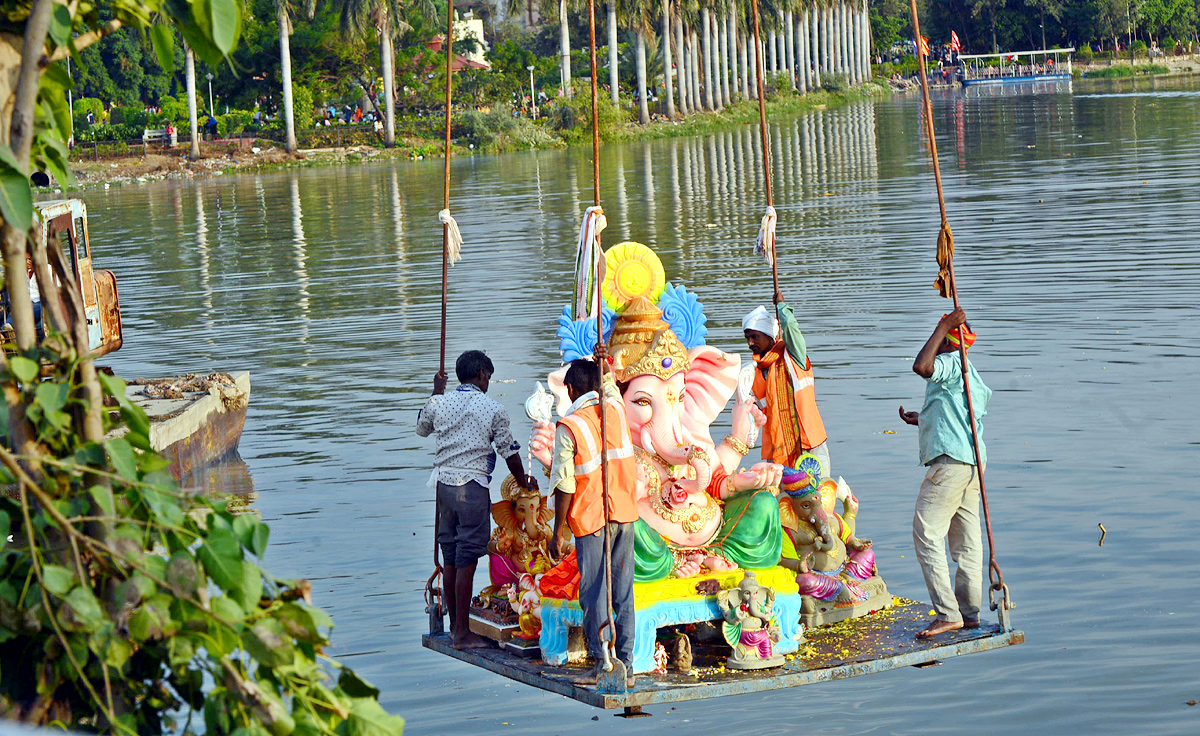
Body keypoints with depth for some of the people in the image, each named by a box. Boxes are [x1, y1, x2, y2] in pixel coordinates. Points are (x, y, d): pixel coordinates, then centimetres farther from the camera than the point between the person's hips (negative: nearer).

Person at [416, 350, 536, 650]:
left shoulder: (439, 402, 6)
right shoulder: (492, 409, -5)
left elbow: (421, 429, 27)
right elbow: (509, 451, 3)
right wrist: (522, 480, 21)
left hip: (444, 484, 5)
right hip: (472, 487, -5)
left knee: (450, 558, 14)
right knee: (466, 561, -4)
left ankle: (455, 625, 23)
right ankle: (462, 633, -1)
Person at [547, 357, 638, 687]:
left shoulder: (569, 427, -11)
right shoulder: (616, 409, 2)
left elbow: (564, 486, -11)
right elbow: (609, 385, 29)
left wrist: (557, 532, -5)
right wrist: (602, 363, 11)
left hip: (591, 518, -5)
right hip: (625, 512, 5)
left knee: (593, 594, 2)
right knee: (623, 592, 8)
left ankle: (601, 666, 2)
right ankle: (626, 667, 10)